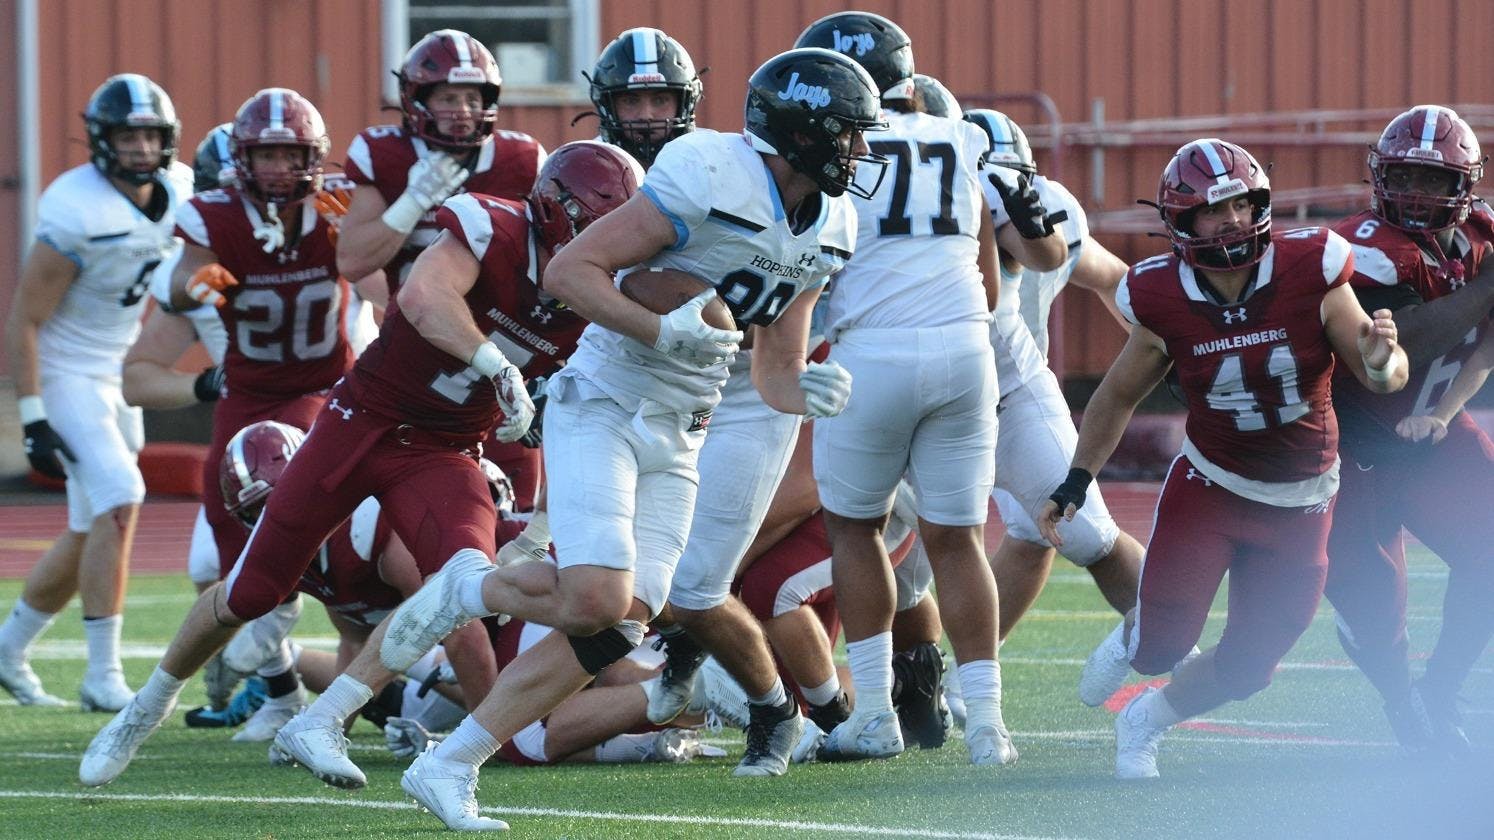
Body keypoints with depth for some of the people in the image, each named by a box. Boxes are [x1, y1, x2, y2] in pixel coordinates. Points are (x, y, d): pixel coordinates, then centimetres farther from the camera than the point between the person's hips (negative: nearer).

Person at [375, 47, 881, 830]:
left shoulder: (824, 232, 8)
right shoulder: (710, 183, -17)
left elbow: (774, 377, 14)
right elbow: (567, 270, -17)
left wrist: (806, 391, -9)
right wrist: (663, 332, -26)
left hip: (676, 442, 7)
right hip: (602, 406, -7)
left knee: (620, 621, -7)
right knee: (597, 600, -24)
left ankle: (449, 766, -1)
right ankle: (462, 594, 6)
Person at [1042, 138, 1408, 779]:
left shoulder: (1310, 275, -16)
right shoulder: (1165, 303, -13)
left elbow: (1386, 376, -7)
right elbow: (1119, 396, 5)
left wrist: (1380, 360, -31)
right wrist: (1075, 483, 0)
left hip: (1299, 504, 1)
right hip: (1208, 485, -1)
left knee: (1246, 668, 3)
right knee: (1162, 647, -10)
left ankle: (1144, 724, 34)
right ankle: (1129, 642, 29)